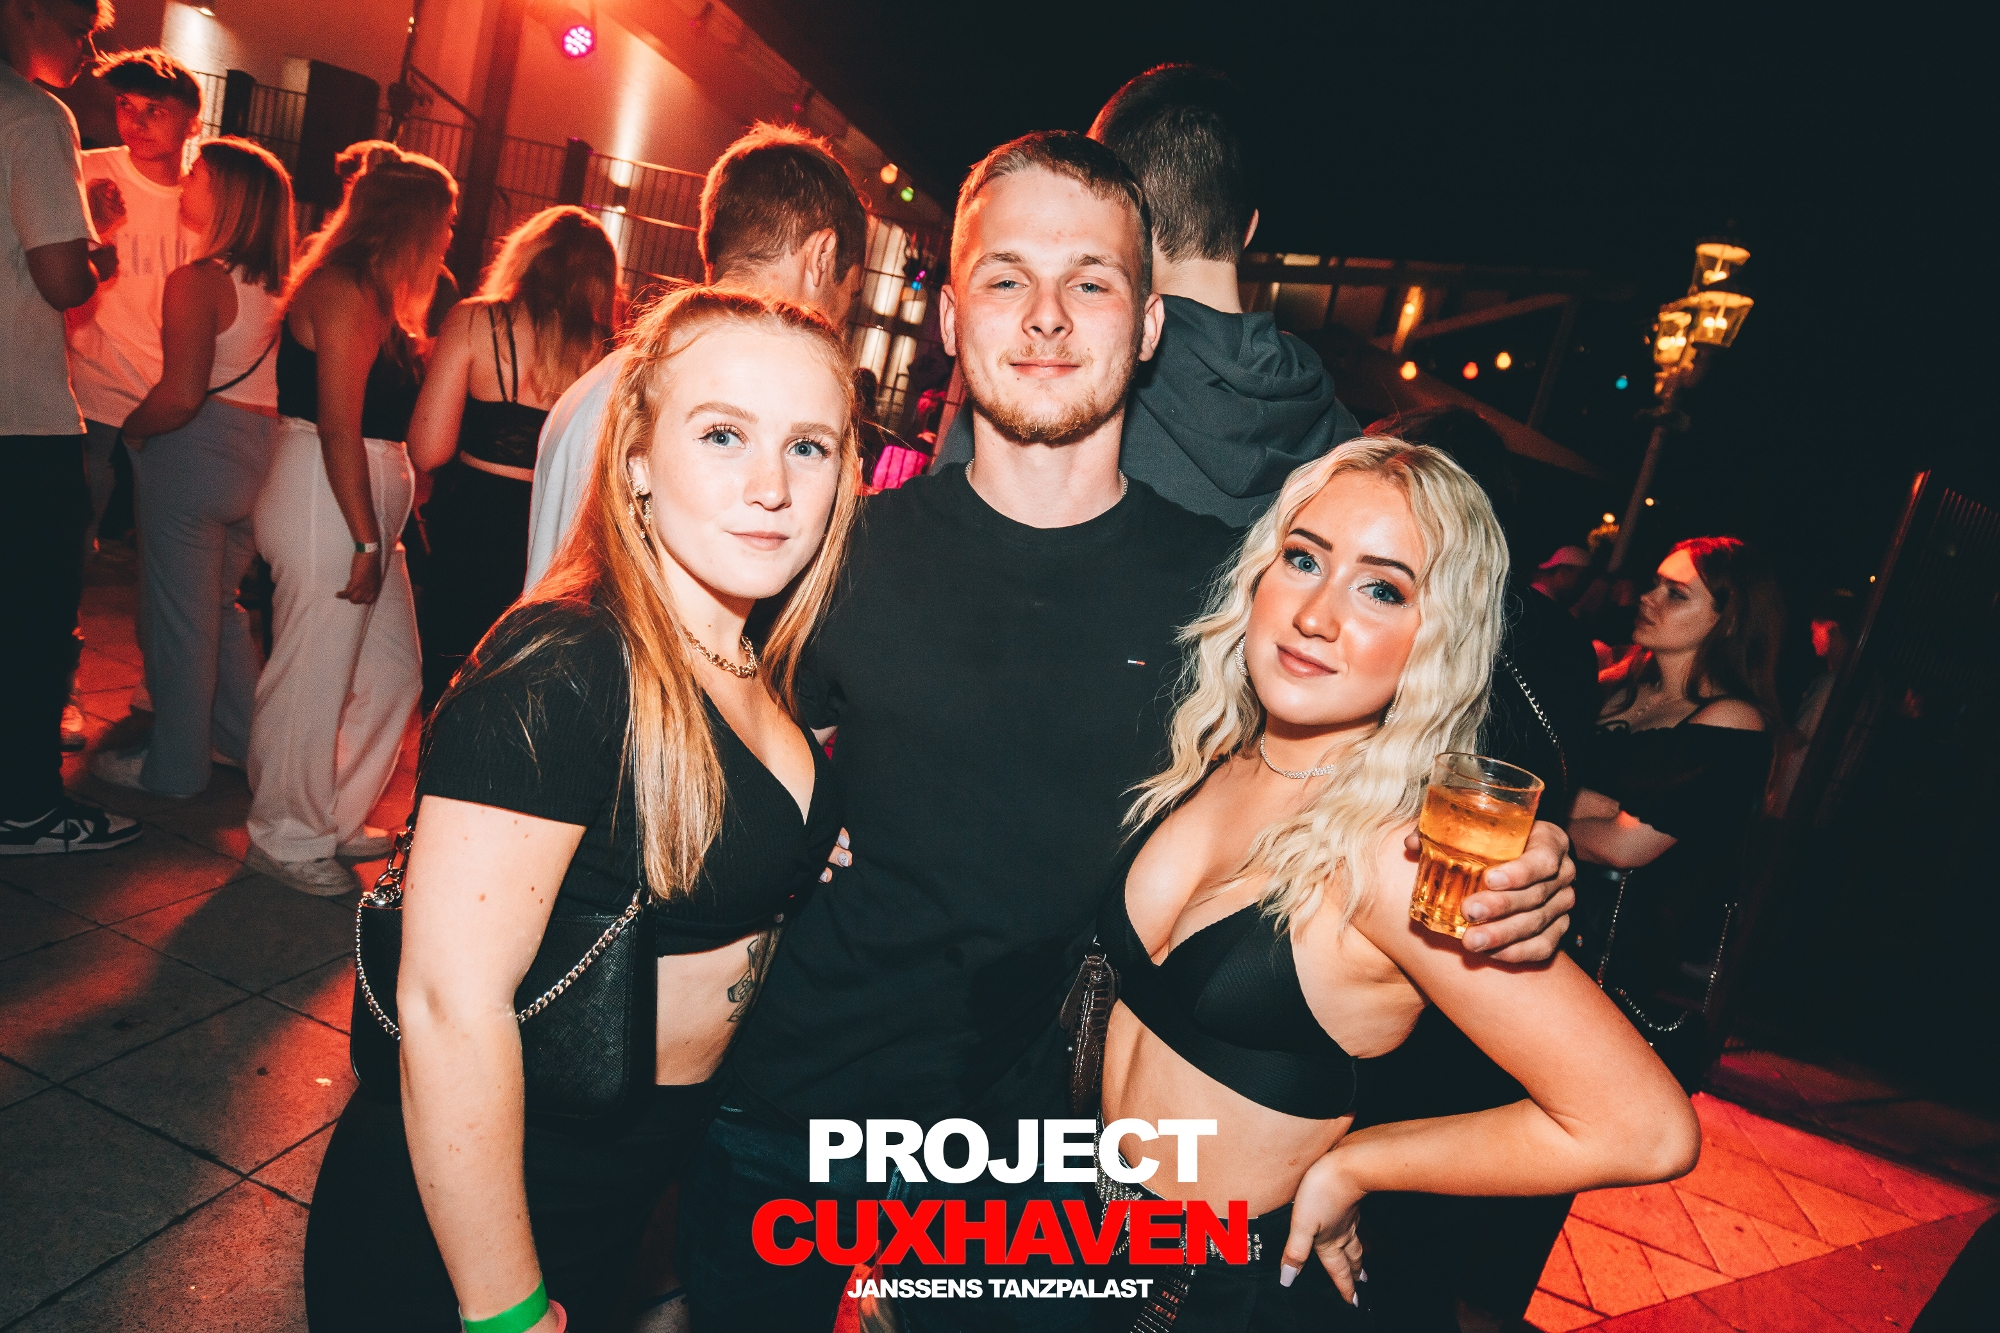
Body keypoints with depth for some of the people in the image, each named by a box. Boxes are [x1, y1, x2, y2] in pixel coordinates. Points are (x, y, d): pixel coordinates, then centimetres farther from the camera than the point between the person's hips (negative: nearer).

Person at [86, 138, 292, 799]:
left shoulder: (197, 281, -16)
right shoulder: (276, 285, 6)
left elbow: (180, 395, -24)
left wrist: (129, 429, -7)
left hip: (194, 451, -7)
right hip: (260, 456, 7)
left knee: (178, 612, 5)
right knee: (219, 602, 21)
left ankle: (173, 765, 16)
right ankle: (240, 737, 29)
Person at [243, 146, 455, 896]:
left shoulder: (371, 295, 19)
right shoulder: (344, 292, -13)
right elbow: (338, 427, -20)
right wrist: (366, 541, -21)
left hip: (365, 503, 10)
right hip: (325, 503, -10)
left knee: (393, 669, 13)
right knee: (315, 674, -1)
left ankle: (336, 817, 28)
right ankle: (288, 839, 15)